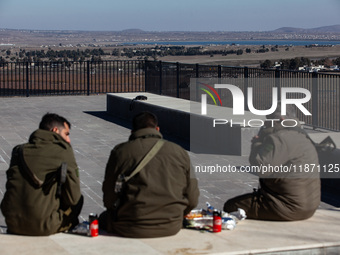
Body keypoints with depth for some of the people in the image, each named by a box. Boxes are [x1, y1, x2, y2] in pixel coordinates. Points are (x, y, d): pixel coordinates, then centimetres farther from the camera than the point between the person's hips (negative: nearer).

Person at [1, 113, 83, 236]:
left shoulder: (18, 150, 10)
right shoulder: (63, 150, -4)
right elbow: (73, 198, -3)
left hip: (13, 225, 5)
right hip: (43, 226, -5)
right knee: (78, 200, 20)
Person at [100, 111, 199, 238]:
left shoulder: (120, 151, -3)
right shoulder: (180, 152, 3)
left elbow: (109, 196, -2)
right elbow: (192, 200, 3)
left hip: (131, 229, -4)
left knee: (103, 218, 26)